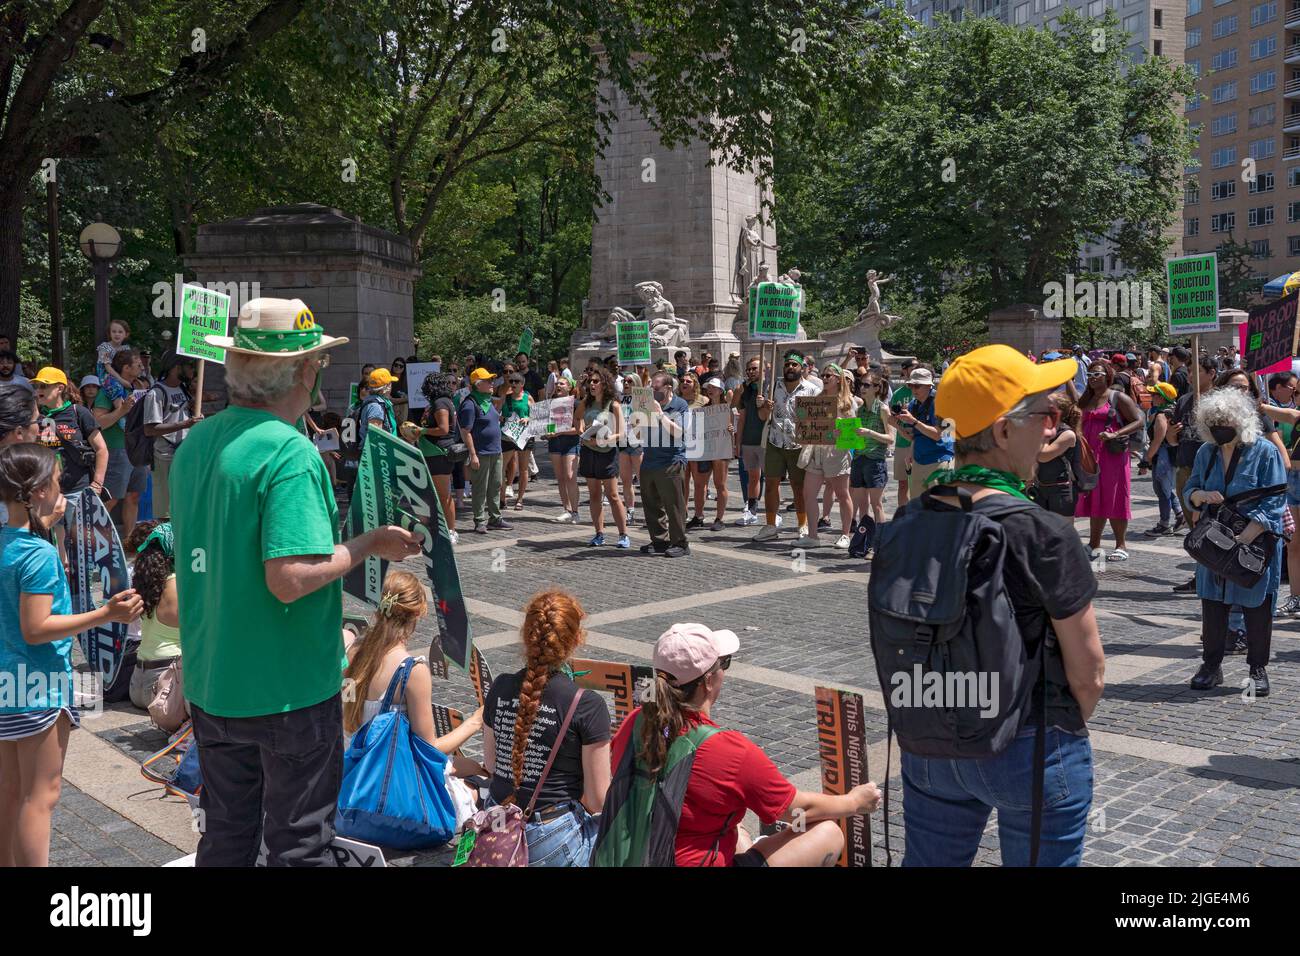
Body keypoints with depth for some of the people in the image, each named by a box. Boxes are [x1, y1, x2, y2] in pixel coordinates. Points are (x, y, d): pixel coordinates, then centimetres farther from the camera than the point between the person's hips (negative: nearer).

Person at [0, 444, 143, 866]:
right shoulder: (40, 554, -21)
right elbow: (35, 629, -23)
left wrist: (47, 520, 27)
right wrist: (104, 614, -26)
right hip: (38, 688, -9)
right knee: (40, 796, -1)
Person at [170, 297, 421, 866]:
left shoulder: (193, 445, 4)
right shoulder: (290, 453, -21)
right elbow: (290, 580, -28)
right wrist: (369, 544, -14)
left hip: (210, 685, 7)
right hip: (288, 691, -7)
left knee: (224, 838, 20)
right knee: (297, 844, 9)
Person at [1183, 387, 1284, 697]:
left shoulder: (1265, 452, -10)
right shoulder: (1206, 452, 7)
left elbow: (1273, 503, -14)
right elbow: (1190, 490, 14)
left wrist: (1244, 538, -23)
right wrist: (1201, 496, -11)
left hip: (1256, 544, -5)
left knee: (1257, 608, 4)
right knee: (1212, 605, 8)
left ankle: (1258, 669, 17)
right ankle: (1211, 665, 21)